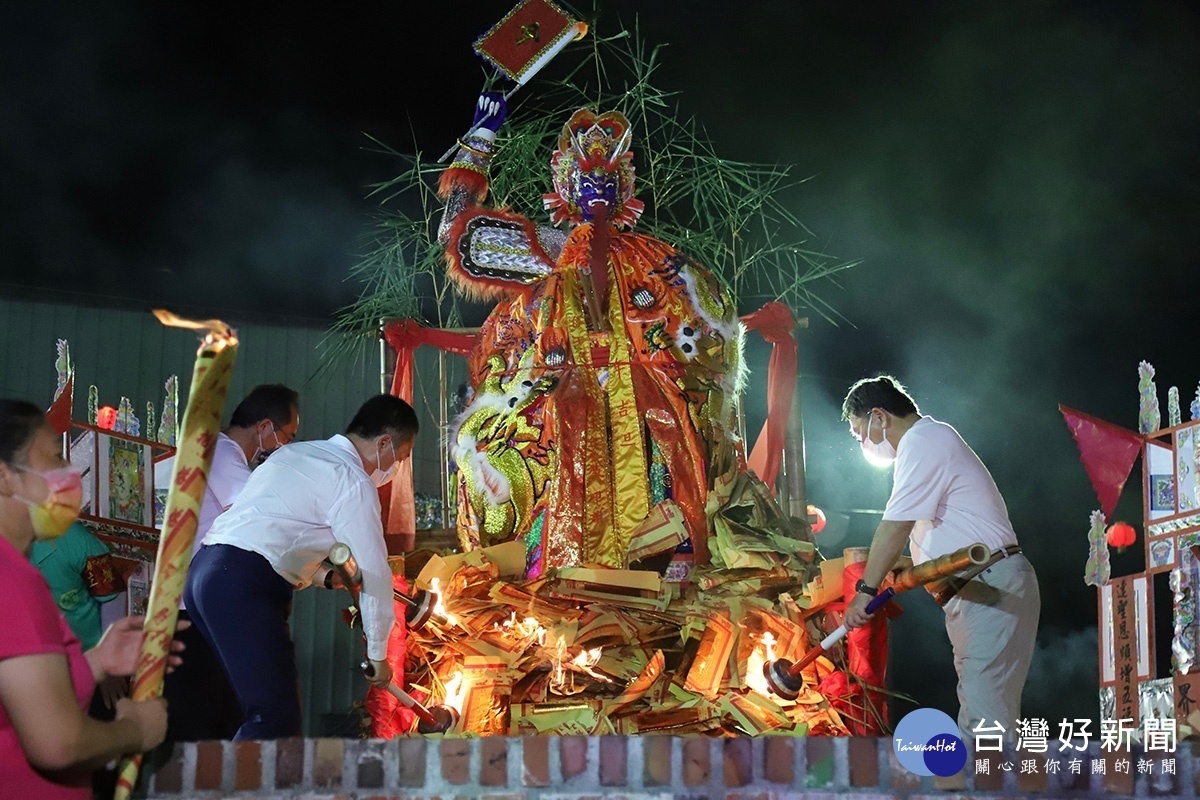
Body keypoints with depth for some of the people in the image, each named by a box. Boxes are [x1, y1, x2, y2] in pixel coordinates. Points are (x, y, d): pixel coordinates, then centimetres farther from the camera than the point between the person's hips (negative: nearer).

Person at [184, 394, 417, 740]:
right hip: (242, 585, -10)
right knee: (276, 718, -12)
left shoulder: (297, 453, 22)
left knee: (276, 705, 14)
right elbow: (374, 573, -3)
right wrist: (379, 655, 7)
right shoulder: (352, 480, -5)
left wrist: (324, 575, 25)